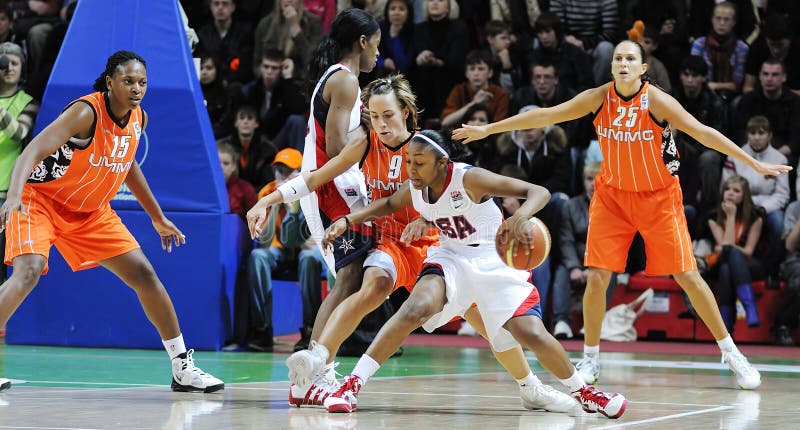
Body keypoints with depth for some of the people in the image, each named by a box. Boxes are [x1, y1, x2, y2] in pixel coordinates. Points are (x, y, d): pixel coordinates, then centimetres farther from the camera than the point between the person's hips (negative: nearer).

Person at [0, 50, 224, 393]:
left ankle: (182, 368, 13)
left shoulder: (139, 119, -2)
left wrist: (157, 218, 23)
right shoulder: (86, 112, -26)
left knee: (144, 274, 3)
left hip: (91, 211, 7)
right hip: (40, 199, -7)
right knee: (28, 272, -30)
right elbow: (33, 150, -38)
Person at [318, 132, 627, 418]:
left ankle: (582, 392, 15)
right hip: (451, 258, 3)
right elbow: (387, 205, 18)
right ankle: (352, 384, -22)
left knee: (532, 334, -13)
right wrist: (348, 220, 4)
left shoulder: (469, 178, -26)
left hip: (496, 261, -3)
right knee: (416, 309, -25)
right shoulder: (413, 190, -9)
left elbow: (539, 192, -30)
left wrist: (521, 216, -52)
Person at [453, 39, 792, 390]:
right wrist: (487, 129, -5)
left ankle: (730, 352, 10)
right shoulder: (598, 98, -10)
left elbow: (703, 133, -19)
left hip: (658, 197, -2)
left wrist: (754, 163, -23)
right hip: (612, 195, 2)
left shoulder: (657, 101, -18)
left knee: (688, 276, -3)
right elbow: (545, 115, -6)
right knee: (597, 277, -7)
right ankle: (590, 360, 9)